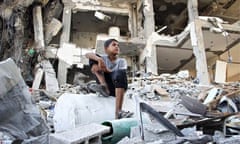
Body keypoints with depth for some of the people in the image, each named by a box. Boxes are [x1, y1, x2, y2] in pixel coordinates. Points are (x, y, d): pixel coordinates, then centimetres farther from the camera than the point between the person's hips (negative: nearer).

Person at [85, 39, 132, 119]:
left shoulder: (122, 61, 5)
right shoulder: (104, 58, 7)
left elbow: (121, 74, -14)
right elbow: (87, 54, -10)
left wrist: (107, 70, -28)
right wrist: (99, 59, -30)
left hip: (117, 88, -1)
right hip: (106, 83, 1)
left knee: (121, 73, -36)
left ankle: (118, 112, -43)